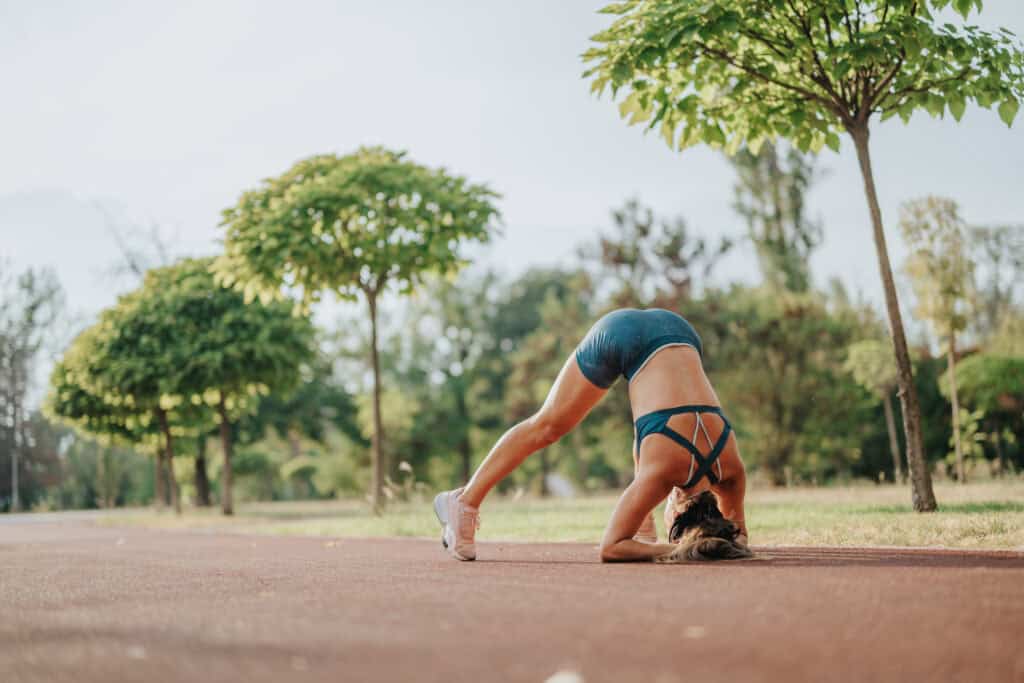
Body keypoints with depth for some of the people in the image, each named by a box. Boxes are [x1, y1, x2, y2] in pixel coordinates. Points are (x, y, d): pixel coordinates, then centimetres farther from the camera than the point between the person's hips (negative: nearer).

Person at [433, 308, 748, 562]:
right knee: (547, 427, 3)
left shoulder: (730, 467, -17)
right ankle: (464, 502, 12)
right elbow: (610, 548, -26)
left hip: (675, 331, 4)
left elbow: (739, 533, 3)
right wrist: (678, 551, -30)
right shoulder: (662, 471, -29)